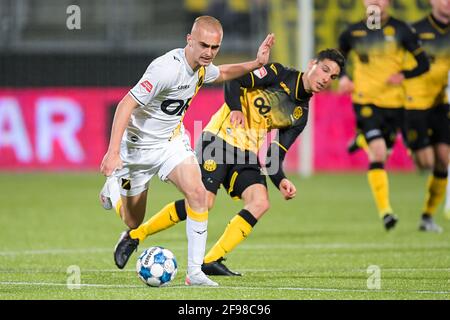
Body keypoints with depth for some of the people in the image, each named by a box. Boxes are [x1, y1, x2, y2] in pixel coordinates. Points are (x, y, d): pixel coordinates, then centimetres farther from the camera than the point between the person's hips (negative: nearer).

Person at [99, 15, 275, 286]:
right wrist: (113, 152, -38)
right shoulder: (167, 68, -31)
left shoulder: (202, 67, -5)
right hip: (139, 144, -6)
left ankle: (195, 272, -14)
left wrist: (255, 64, 5)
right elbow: (126, 104, -31)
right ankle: (113, 189, 46)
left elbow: (221, 74, 22)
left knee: (198, 194, -20)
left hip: (172, 140, 6)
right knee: (134, 223, 8)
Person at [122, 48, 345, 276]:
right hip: (221, 137, -7)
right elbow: (234, 80, -8)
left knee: (260, 202, -17)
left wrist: (280, 181, -5)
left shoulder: (300, 114, 15)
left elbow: (274, 154, 12)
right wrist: (235, 108, -24)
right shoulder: (278, 74, -2)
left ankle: (211, 261, -14)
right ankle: (136, 235, -3)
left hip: (248, 155, 7)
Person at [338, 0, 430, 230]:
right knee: (377, 152, -18)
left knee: (384, 152, 11)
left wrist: (403, 76, -17)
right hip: (365, 101, -1)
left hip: (394, 102, 1)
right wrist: (342, 78, 0)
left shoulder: (401, 30, -2)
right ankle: (385, 211, -18)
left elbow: (423, 63, 0)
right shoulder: (353, 33, 3)